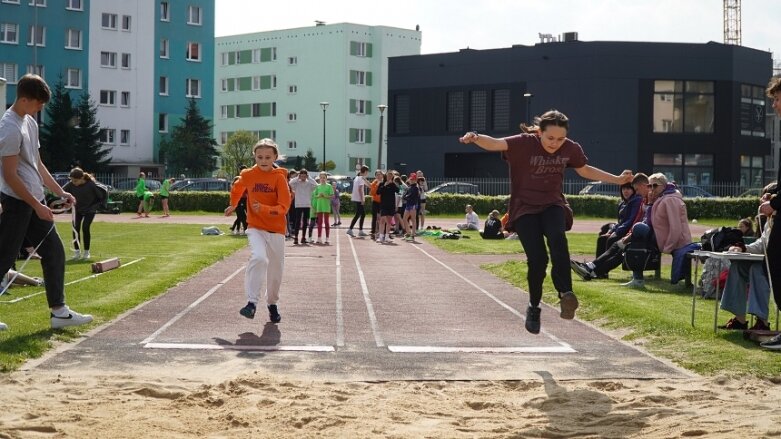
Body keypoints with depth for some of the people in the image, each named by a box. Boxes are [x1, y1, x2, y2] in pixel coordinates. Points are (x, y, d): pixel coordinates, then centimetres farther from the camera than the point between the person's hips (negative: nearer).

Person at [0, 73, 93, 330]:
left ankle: (59, 312, 13)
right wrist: (37, 206, -17)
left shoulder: (30, 123, 13)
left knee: (54, 252, 8)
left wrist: (60, 192, 16)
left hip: (34, 203, 9)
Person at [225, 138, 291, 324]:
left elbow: (284, 206, -15)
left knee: (276, 269, 9)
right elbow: (237, 189, 23)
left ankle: (272, 303, 33)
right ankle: (252, 302, -28)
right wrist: (233, 206, 34)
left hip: (276, 229, 0)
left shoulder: (279, 177, -8)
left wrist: (263, 209, -28)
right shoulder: (248, 175, -2)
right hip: (255, 227, 0)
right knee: (259, 258, -27)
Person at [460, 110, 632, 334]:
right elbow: (495, 144, -36)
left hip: (552, 205, 3)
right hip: (525, 208, -3)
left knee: (557, 238, -31)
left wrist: (617, 179, 16)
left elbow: (585, 170, 16)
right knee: (537, 259, -14)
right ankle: (534, 308, 10)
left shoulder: (570, 149, -5)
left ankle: (565, 293, -31)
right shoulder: (523, 143, -19)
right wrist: (476, 138, -58)